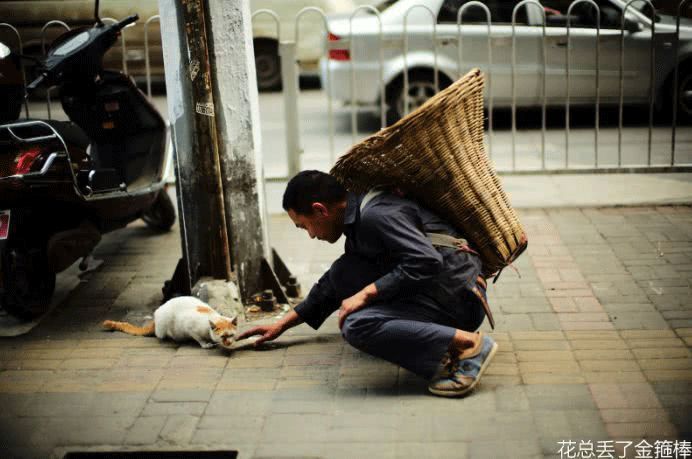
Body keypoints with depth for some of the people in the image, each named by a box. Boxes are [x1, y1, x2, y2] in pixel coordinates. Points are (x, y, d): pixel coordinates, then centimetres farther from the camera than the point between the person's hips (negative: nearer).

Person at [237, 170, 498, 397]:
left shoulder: (376, 215, -16)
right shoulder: (356, 221, 17)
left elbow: (427, 262, -27)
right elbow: (333, 287, 29)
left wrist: (365, 294, -20)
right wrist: (282, 324, 31)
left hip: (458, 296, -10)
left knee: (356, 326, -25)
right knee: (344, 273, 9)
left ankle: (467, 344, -23)